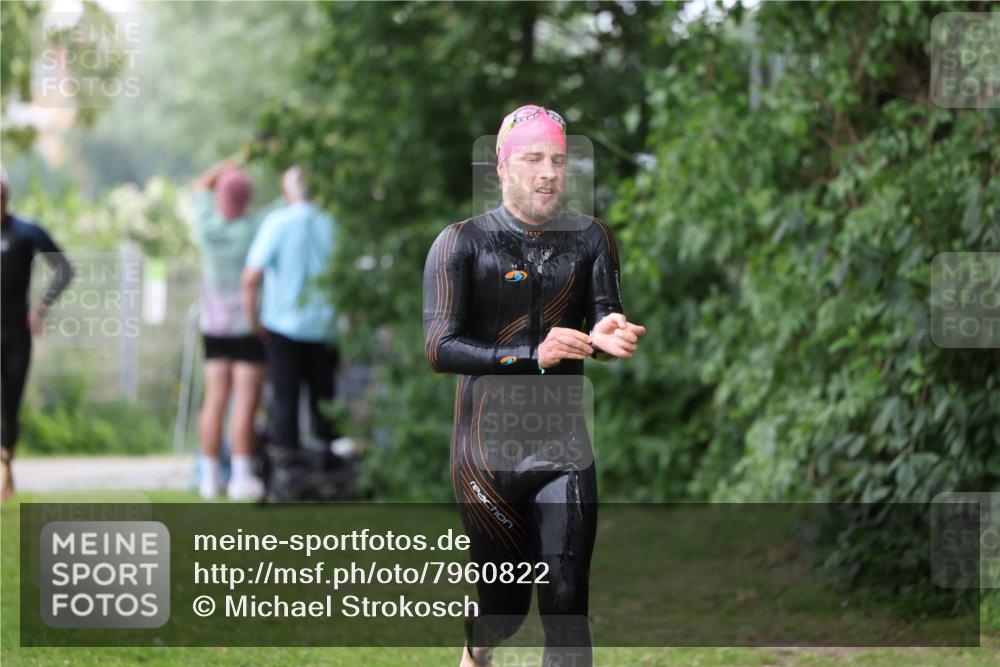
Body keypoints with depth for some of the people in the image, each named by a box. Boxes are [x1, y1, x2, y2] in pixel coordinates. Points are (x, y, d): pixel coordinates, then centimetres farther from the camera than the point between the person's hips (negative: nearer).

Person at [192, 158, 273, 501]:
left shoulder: (207, 225, -4)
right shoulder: (254, 228, -16)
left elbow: (202, 185, 16)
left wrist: (233, 163, 18)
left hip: (214, 325, 5)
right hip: (249, 326, -5)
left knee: (215, 399, 6)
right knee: (245, 403, -5)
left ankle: (210, 476, 7)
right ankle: (241, 478, -8)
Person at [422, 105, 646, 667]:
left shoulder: (591, 239, 4)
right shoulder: (463, 243, -4)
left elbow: (605, 319, -6)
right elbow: (440, 347, -14)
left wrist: (608, 336, -31)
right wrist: (534, 354, -27)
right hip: (488, 450, -1)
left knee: (567, 608, -9)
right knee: (504, 608, 11)